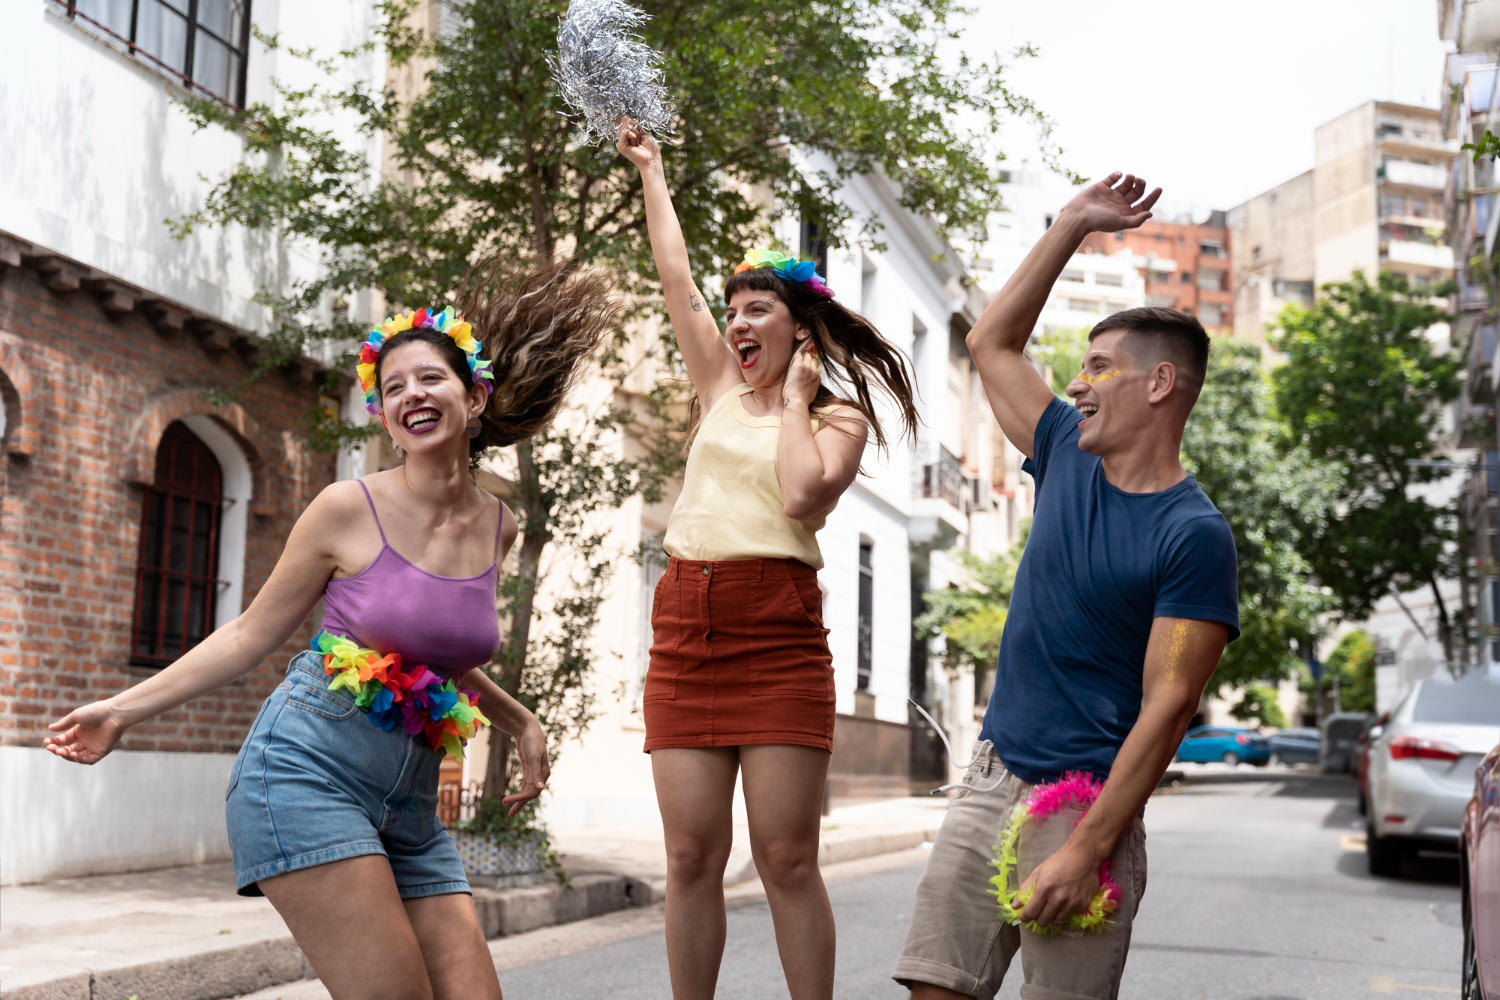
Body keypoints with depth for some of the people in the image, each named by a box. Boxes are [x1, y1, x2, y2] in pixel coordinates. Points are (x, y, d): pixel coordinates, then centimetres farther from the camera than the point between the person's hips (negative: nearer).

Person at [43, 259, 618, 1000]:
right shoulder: (349, 509, -5)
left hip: (410, 807, 6)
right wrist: (126, 710, 2)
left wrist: (520, 723, 25)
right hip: (308, 772, -5)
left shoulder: (498, 529, 8)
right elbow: (253, 633, 4)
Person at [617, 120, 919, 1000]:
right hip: (686, 628, 4)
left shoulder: (840, 419, 5)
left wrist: (794, 400, -1)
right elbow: (676, 279, 20)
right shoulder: (723, 387, 18)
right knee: (693, 856, 2)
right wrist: (652, 171, 26)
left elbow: (802, 495, -14)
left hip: (778, 634, -4)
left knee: (788, 859, -4)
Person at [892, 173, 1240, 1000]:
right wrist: (1072, 225, 15)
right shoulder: (1068, 459, 8)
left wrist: (1087, 849, -20)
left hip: (1084, 802, -6)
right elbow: (992, 342, 20)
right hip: (989, 779, 6)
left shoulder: (1194, 535, -11)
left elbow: (1166, 707, -16)